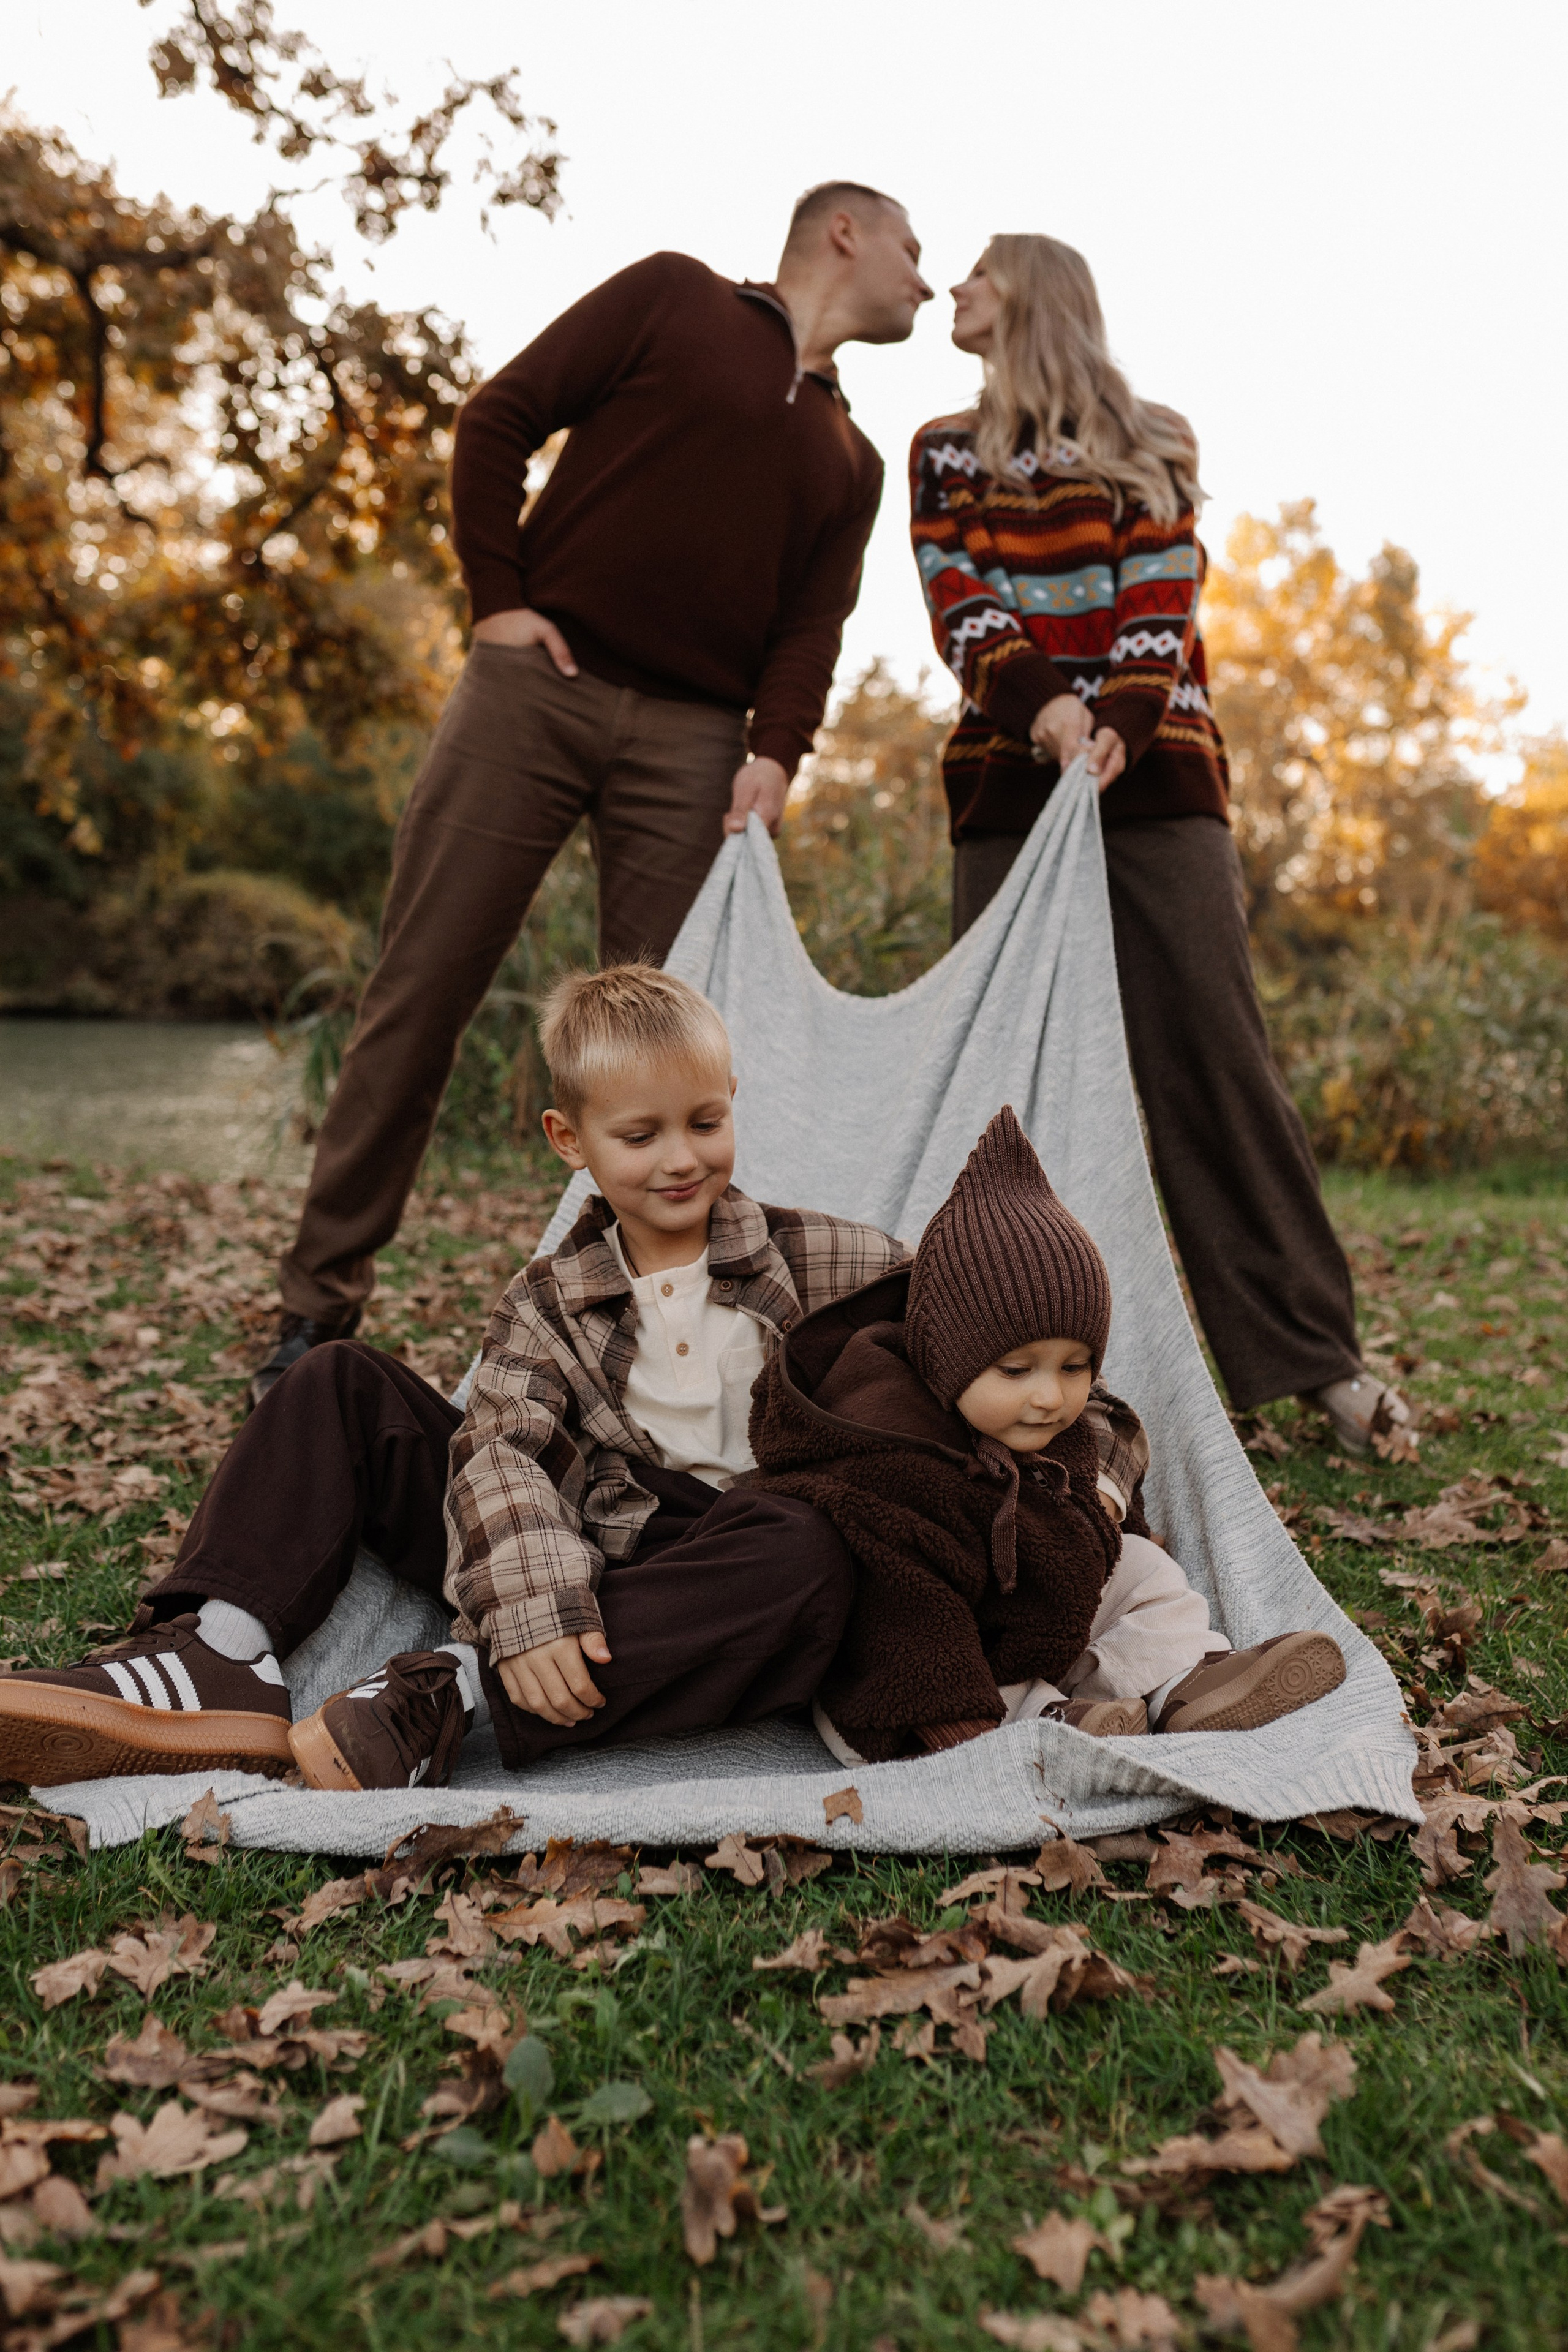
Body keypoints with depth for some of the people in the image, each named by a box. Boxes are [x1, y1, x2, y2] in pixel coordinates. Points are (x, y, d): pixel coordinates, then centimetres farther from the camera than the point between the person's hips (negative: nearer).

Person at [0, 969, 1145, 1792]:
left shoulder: (815, 1259, 5)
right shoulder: (552, 1302, 8)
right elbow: (501, 1451, -9)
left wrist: (1085, 1439, -14)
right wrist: (532, 1608, -28)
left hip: (711, 1594, -2)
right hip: (567, 1584, 3)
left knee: (810, 1554, -39)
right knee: (344, 1386, -1)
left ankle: (450, 1699, -38)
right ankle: (221, 1657, -20)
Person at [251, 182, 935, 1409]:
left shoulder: (853, 458, 22)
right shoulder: (674, 297, 10)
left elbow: (811, 626, 10)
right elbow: (501, 417, 5)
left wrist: (776, 747, -8)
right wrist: (500, 596, -5)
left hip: (691, 745, 4)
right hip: (537, 683, -4)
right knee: (418, 995, -4)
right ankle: (320, 1310, 5)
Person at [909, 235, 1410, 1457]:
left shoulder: (1152, 442, 15)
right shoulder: (945, 452, 19)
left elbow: (1165, 601, 1)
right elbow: (960, 603, 3)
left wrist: (1120, 723, -19)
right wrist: (1038, 703, -16)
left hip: (1155, 773, -2)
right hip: (1009, 781, 2)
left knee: (1215, 1053, -7)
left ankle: (1314, 1352, -2)